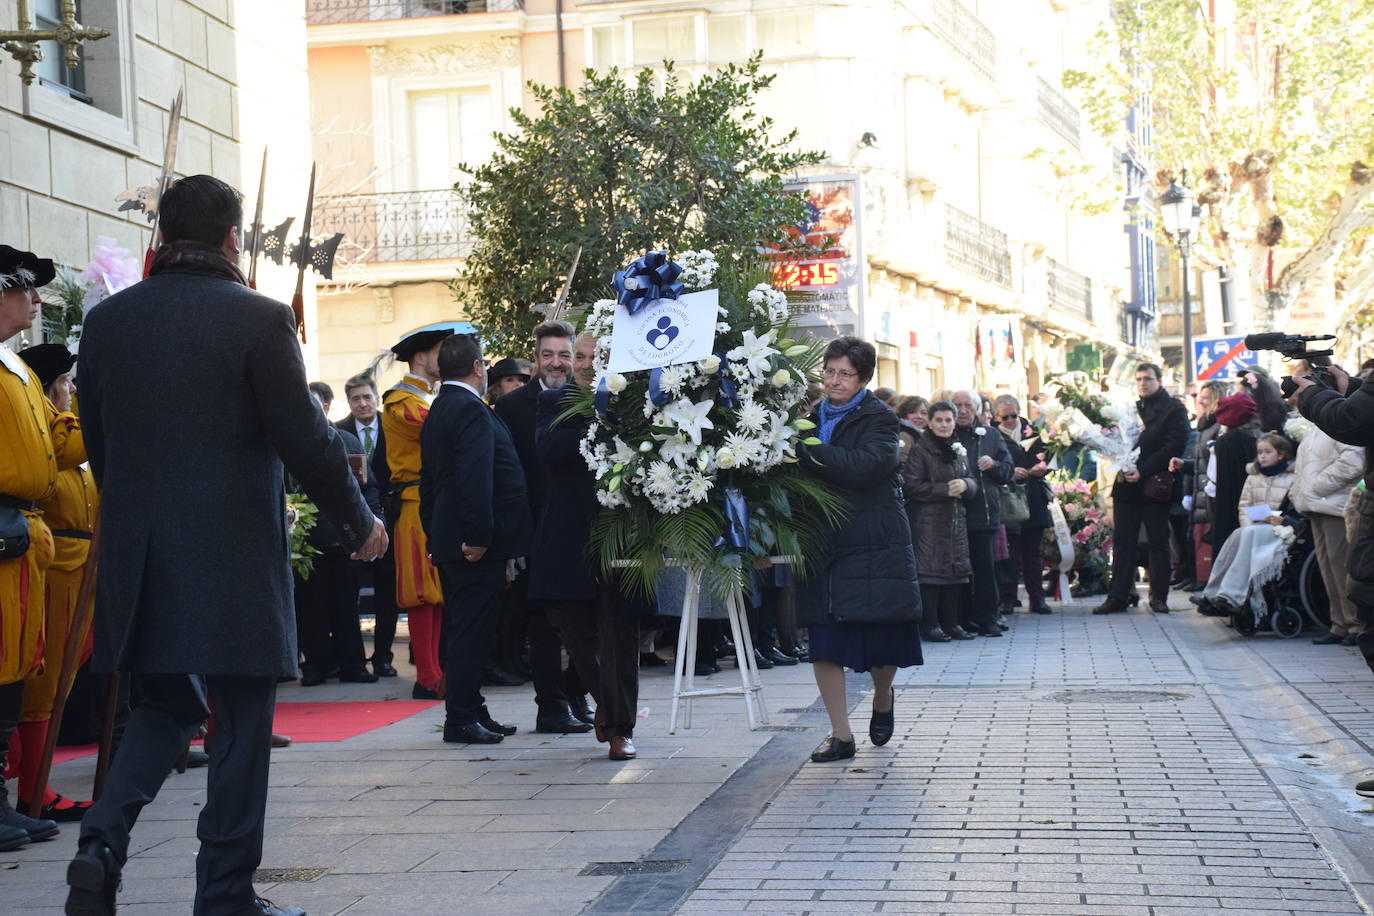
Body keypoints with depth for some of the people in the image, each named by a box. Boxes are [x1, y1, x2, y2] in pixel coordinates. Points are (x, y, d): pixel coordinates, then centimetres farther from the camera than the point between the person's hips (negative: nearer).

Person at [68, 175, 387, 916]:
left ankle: (102, 841, -2)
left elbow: (97, 444, 12)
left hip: (136, 556, 5)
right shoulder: (258, 319, -10)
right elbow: (306, 439, -10)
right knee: (240, 723, 5)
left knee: (164, 703, 18)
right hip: (235, 556, -5)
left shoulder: (106, 321, 5)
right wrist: (358, 521, 4)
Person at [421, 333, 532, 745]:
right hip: (475, 542, -10)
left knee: (463, 629, 14)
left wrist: (436, 534, 22)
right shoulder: (471, 409, -14)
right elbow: (475, 477, -23)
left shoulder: (437, 411, 17)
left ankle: (470, 712, 21)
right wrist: (479, 536, -23)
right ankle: (462, 719, -4)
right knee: (472, 629, -6)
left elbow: (429, 479, 20)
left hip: (447, 538, 10)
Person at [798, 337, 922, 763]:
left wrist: (807, 452, -20)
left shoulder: (878, 418, -3)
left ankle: (883, 697, 34)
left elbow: (865, 467, -21)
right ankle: (841, 735, 6)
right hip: (823, 544, 4)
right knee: (824, 642, -2)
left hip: (874, 544, -4)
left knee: (883, 639, 1)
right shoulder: (812, 417, 12)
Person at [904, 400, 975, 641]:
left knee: (955, 570, 6)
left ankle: (951, 623, 13)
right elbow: (912, 486, -12)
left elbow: (973, 482, 17)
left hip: (956, 520, 7)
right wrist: (945, 489, -14)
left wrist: (965, 484, -7)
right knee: (931, 570, -8)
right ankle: (930, 626, -4)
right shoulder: (920, 450, -5)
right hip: (929, 520, -7)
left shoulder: (959, 451, 17)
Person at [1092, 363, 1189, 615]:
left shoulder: (1174, 410, -2)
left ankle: (1159, 597, 7)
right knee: (1123, 542, 3)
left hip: (1154, 486, -5)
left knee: (1158, 542, 3)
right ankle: (1118, 597, 5)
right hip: (1126, 485, 5)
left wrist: (1142, 470, -17)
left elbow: (1173, 447, -11)